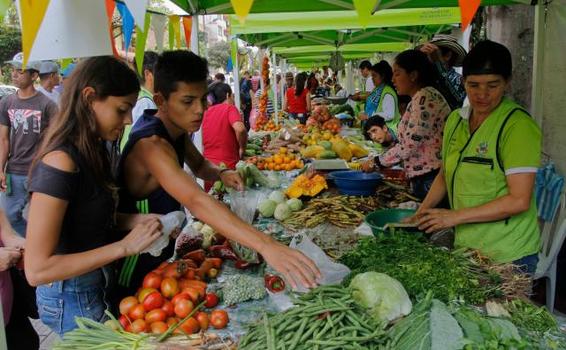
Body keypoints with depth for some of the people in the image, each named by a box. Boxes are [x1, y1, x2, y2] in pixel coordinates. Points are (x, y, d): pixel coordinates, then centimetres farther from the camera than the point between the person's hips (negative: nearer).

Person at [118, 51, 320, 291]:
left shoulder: (175, 126, -3)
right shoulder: (151, 145, -33)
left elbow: (198, 165, 13)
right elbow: (196, 202, -47)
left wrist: (220, 174, -13)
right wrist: (266, 246, -58)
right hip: (141, 269, -8)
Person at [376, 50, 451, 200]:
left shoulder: (425, 98, -15)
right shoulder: (419, 98, 15)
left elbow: (408, 146, -18)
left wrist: (377, 162, -6)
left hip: (431, 179, -9)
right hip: (422, 179, 9)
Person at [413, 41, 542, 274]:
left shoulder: (518, 126, -15)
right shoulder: (456, 119, 6)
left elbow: (519, 200, -20)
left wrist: (455, 216, -19)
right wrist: (422, 212, 5)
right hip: (465, 245, 6)